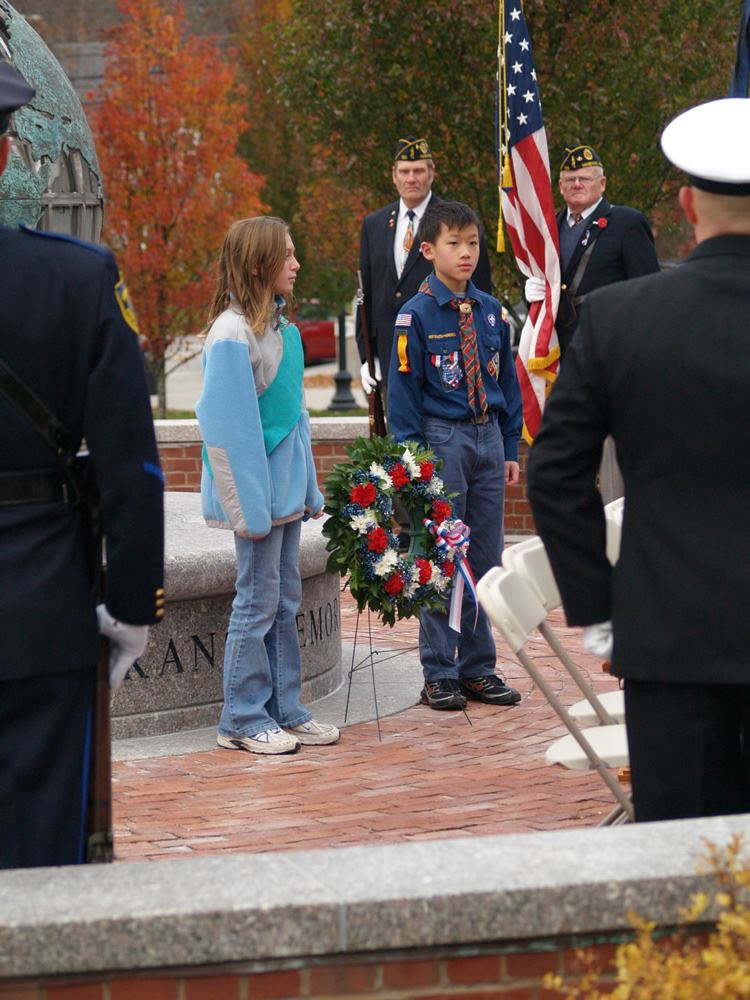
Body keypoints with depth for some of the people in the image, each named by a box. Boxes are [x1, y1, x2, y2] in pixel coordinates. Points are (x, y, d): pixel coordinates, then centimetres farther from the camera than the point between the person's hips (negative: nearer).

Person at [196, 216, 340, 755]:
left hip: (286, 488, 8)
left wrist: (308, 488, 16)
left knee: (285, 602, 12)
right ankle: (244, 719, 7)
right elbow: (228, 427, -18)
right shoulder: (233, 334, -17)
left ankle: (285, 710, 19)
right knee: (259, 601, -2)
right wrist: (248, 506, -19)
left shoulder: (280, 327, 10)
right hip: (259, 489, -8)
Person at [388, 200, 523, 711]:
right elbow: (404, 393, -6)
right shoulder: (416, 316, -7)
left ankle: (478, 668, 18)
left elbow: (507, 382, 14)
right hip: (441, 440, -5)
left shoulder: (492, 312, 8)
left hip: (488, 439, 5)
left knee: (486, 558, 9)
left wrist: (510, 449, 9)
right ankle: (439, 673, 8)